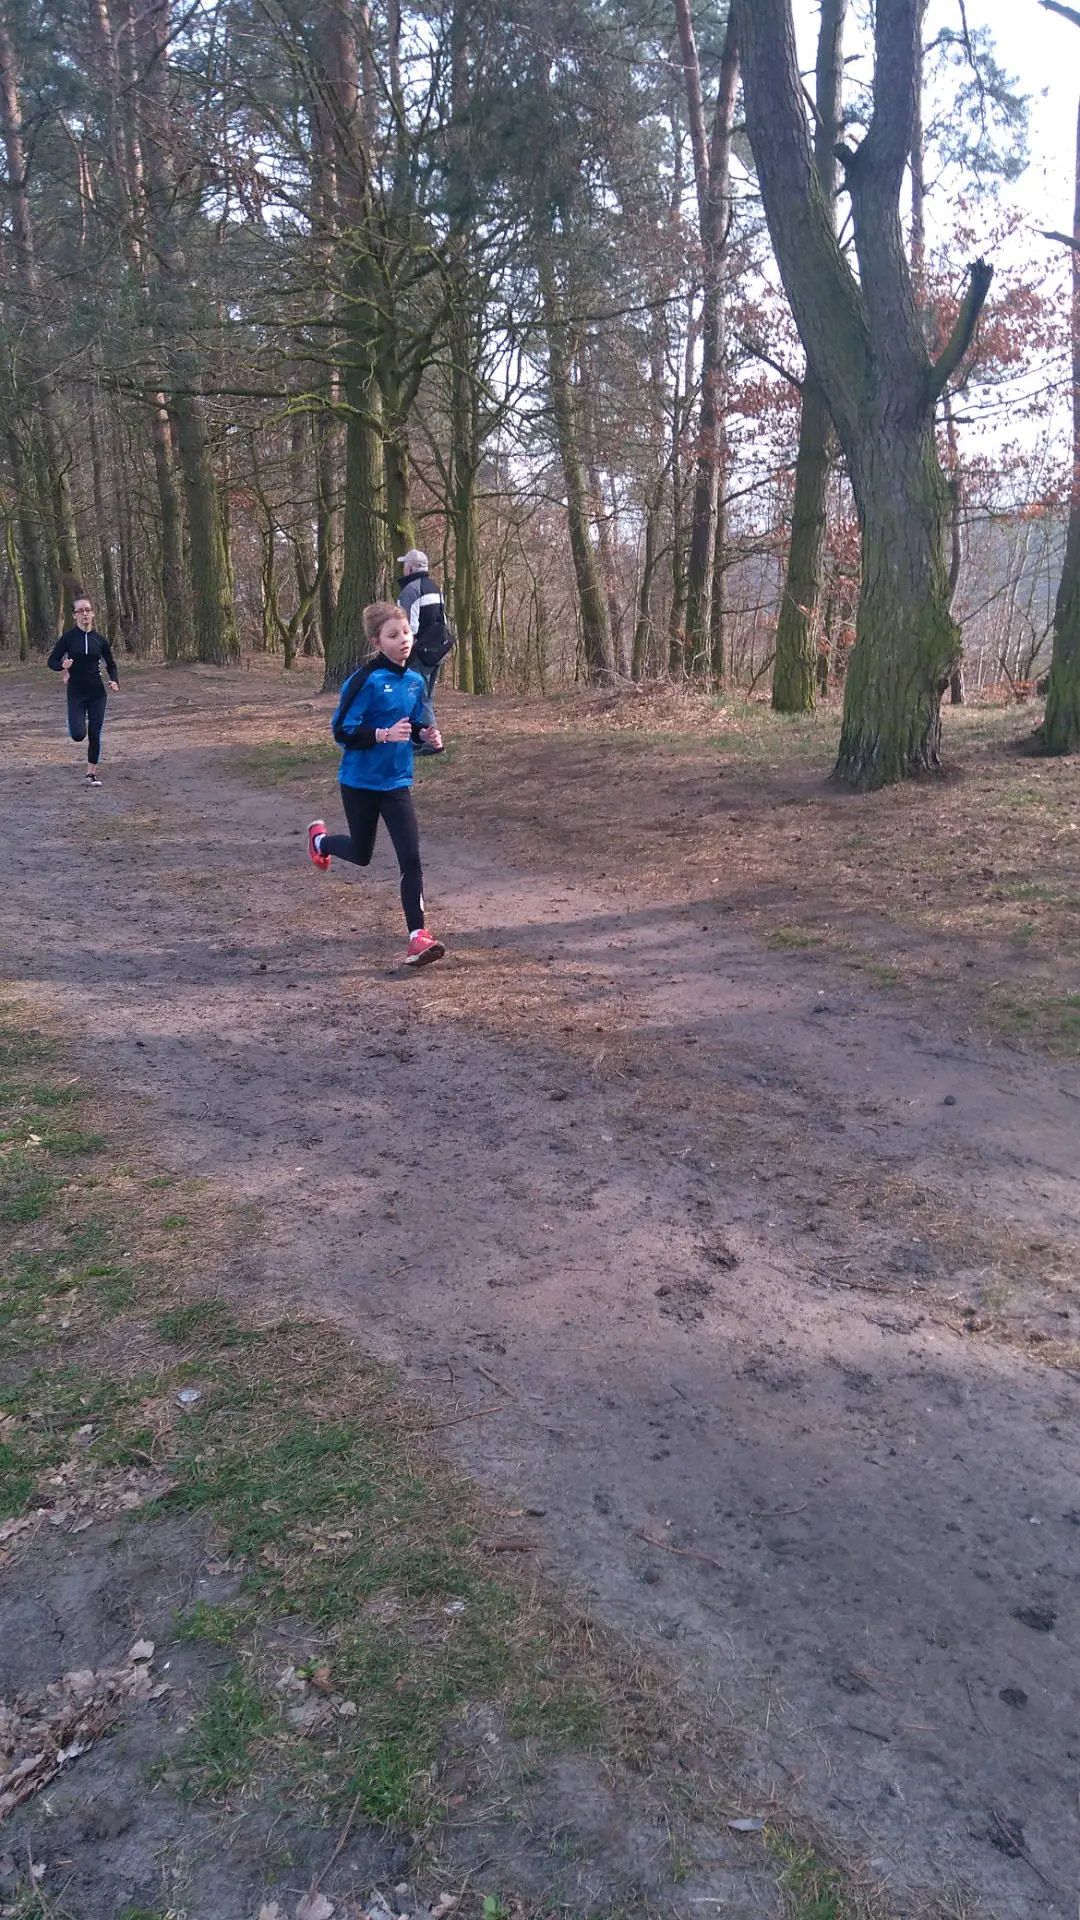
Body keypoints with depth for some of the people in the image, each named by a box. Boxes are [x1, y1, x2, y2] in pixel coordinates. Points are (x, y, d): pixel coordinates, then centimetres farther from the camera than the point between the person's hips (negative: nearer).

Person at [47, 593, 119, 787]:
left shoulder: (100, 639, 1)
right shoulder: (69, 637, -5)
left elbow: (111, 664, 12)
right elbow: (52, 660, 0)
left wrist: (115, 681, -7)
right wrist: (62, 666, -23)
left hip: (97, 693, 2)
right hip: (76, 694, -2)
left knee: (95, 734, 1)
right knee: (78, 734, -13)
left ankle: (92, 772, 14)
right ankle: (78, 720, 25)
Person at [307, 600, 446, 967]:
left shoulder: (414, 681, 1)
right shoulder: (366, 681, -17)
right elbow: (341, 732, -19)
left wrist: (430, 736, -6)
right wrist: (384, 734, -31)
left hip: (396, 783, 4)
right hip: (360, 782, -4)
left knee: (410, 858, -7)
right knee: (362, 854, 16)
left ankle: (418, 936, -3)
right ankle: (320, 838, 50)